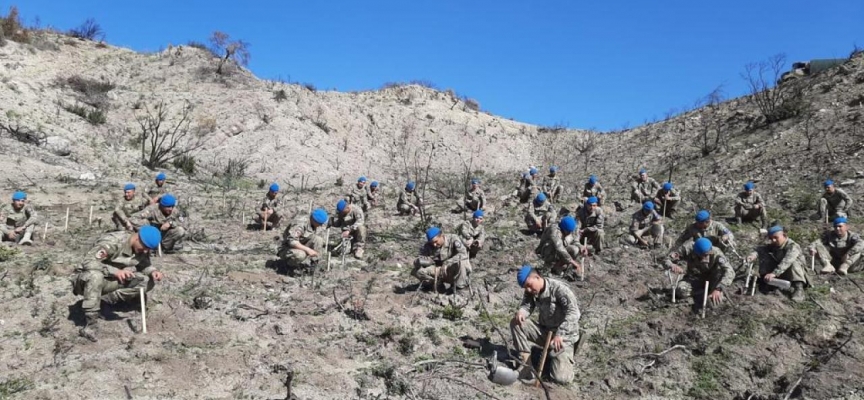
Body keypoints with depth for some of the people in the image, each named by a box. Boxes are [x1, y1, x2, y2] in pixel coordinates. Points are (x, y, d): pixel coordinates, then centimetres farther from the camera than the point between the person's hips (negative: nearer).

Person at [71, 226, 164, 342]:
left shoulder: (142, 248, -7)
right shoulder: (113, 242, -28)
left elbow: (144, 265, 6)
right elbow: (88, 262, -35)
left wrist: (153, 271, -17)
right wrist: (115, 271, -46)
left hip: (110, 283, 6)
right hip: (85, 279, -6)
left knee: (148, 281, -12)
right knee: (95, 275, -42)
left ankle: (103, 300, -8)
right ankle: (89, 326, -34)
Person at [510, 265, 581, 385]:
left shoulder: (559, 288, -22)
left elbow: (573, 312, -31)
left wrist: (559, 334, -40)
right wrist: (521, 312, -31)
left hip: (563, 337, -6)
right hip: (543, 331, 6)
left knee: (562, 378, -20)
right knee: (516, 323, -15)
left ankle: (553, 356, 13)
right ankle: (526, 363, -7)